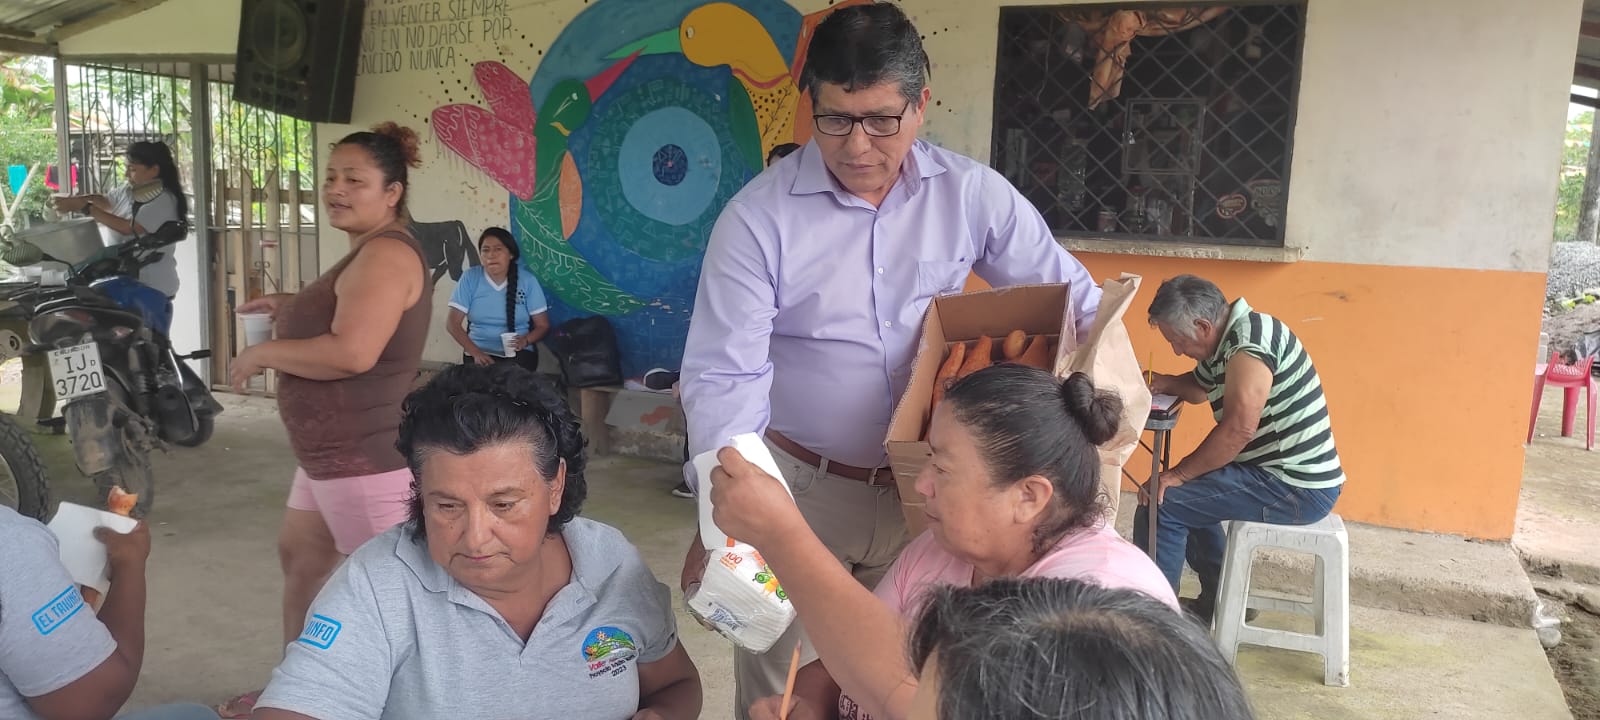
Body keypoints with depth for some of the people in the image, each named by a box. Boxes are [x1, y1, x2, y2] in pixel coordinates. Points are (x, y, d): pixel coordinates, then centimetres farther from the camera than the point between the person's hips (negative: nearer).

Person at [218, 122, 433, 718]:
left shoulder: (386, 254, -20)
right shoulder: (369, 251, 15)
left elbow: (353, 352, -32)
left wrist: (262, 353, -17)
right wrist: (292, 307, 16)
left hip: (368, 456, -12)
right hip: (336, 451, 12)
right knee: (299, 554, 23)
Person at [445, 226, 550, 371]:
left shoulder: (527, 279, -1)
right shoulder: (470, 277, 0)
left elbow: (543, 326, 1)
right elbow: (453, 323, -1)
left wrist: (525, 340, -20)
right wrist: (475, 352, -16)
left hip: (519, 354, 0)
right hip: (479, 352, 1)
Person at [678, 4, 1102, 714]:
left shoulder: (973, 195, -5)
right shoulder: (758, 217, -14)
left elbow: (1077, 300, 3)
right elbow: (724, 374, -18)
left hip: (926, 490, 3)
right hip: (798, 488, -2)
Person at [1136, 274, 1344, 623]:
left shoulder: (1249, 343, -21)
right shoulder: (1229, 338, 9)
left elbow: (1238, 429, -26)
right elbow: (1200, 387, 25)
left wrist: (1177, 475, -17)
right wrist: (1163, 383, 3)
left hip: (1296, 489, -11)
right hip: (1285, 474, 11)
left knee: (1161, 503, -13)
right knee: (1187, 496, 24)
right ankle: (1219, 602, 26)